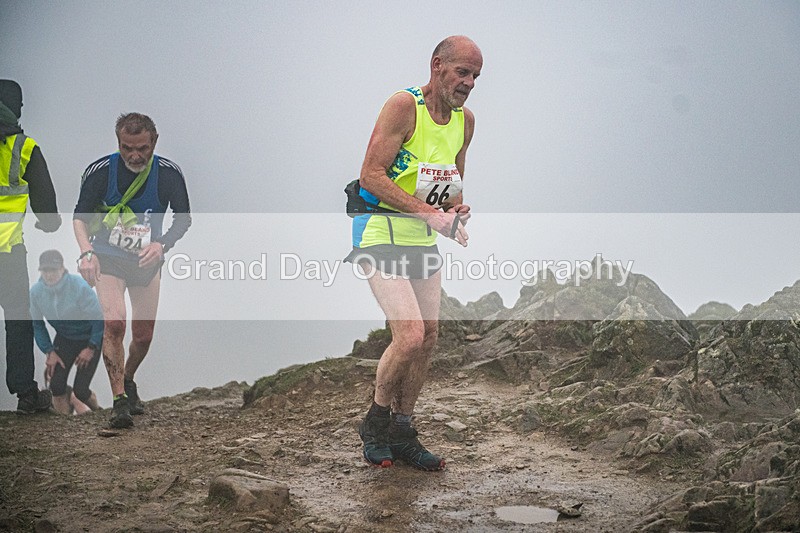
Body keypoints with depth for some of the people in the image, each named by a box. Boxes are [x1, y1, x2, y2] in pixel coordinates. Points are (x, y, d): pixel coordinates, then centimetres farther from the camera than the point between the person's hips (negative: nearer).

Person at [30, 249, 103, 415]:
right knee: (56, 386, -13)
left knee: (80, 390, -10)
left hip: (89, 338, -4)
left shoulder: (80, 286, -29)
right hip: (64, 338, 4)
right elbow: (37, 324, 0)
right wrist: (49, 351, -6)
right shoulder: (36, 291, -16)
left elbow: (98, 319, -18)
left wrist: (91, 348, -14)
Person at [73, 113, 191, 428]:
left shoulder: (168, 173, -12)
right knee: (114, 322, -22)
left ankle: (128, 381, 37)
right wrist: (86, 252, -22)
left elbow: (183, 218, -2)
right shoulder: (101, 171, -15)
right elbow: (80, 216, -6)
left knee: (144, 334, 6)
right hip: (108, 259, -2)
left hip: (147, 261, 2)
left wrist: (162, 245, -20)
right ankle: (119, 401, -17)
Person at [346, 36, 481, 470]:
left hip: (423, 240, 8)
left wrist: (456, 210, -2)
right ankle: (375, 421, 6)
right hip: (380, 234, -8)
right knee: (409, 337, -18)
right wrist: (430, 213, -26)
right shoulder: (404, 105, -15)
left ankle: (401, 434, 22)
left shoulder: (465, 120, 8)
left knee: (428, 338, 7)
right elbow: (371, 176, -20)